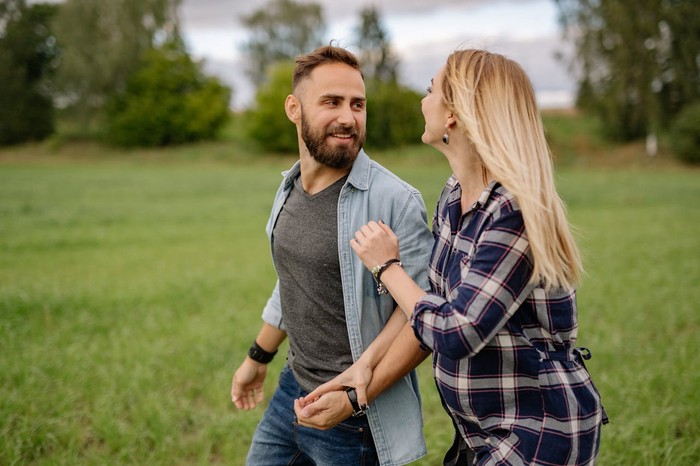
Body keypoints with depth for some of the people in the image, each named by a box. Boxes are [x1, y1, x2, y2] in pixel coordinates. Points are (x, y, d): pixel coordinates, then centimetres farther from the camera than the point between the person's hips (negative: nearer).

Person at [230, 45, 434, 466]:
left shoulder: (395, 201, -20)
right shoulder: (290, 189, 3)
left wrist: (354, 394, -25)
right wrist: (258, 358, 25)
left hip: (356, 416, -7)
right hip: (292, 390, 7)